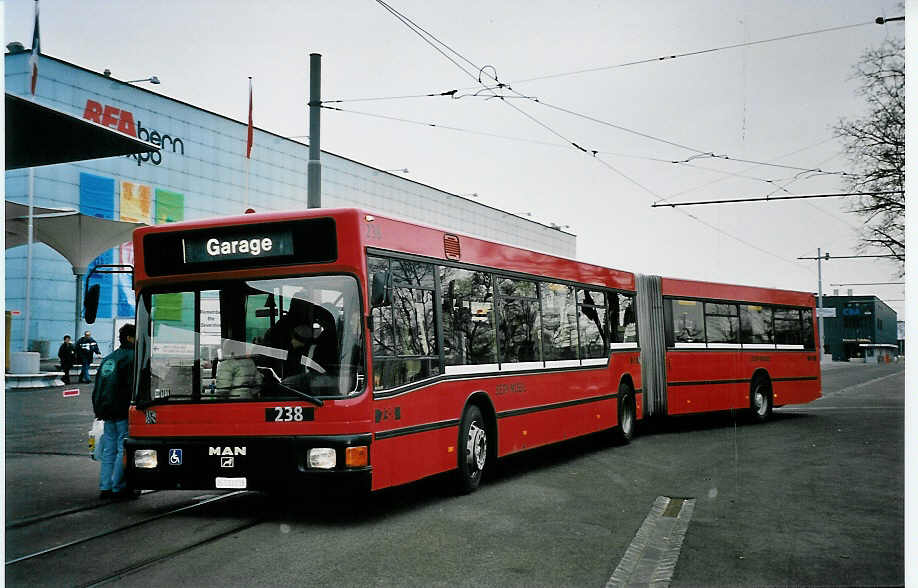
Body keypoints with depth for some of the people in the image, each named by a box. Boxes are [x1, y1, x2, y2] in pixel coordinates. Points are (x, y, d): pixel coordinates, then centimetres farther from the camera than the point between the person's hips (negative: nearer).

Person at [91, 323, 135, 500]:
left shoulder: (108, 358, 19)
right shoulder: (131, 357, -8)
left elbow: (97, 387, 21)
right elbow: (133, 386, -15)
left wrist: (98, 410, 23)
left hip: (106, 411, 8)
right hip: (122, 411, -8)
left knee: (109, 449, 12)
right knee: (124, 449, -3)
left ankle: (105, 487, 12)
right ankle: (118, 488, -3)